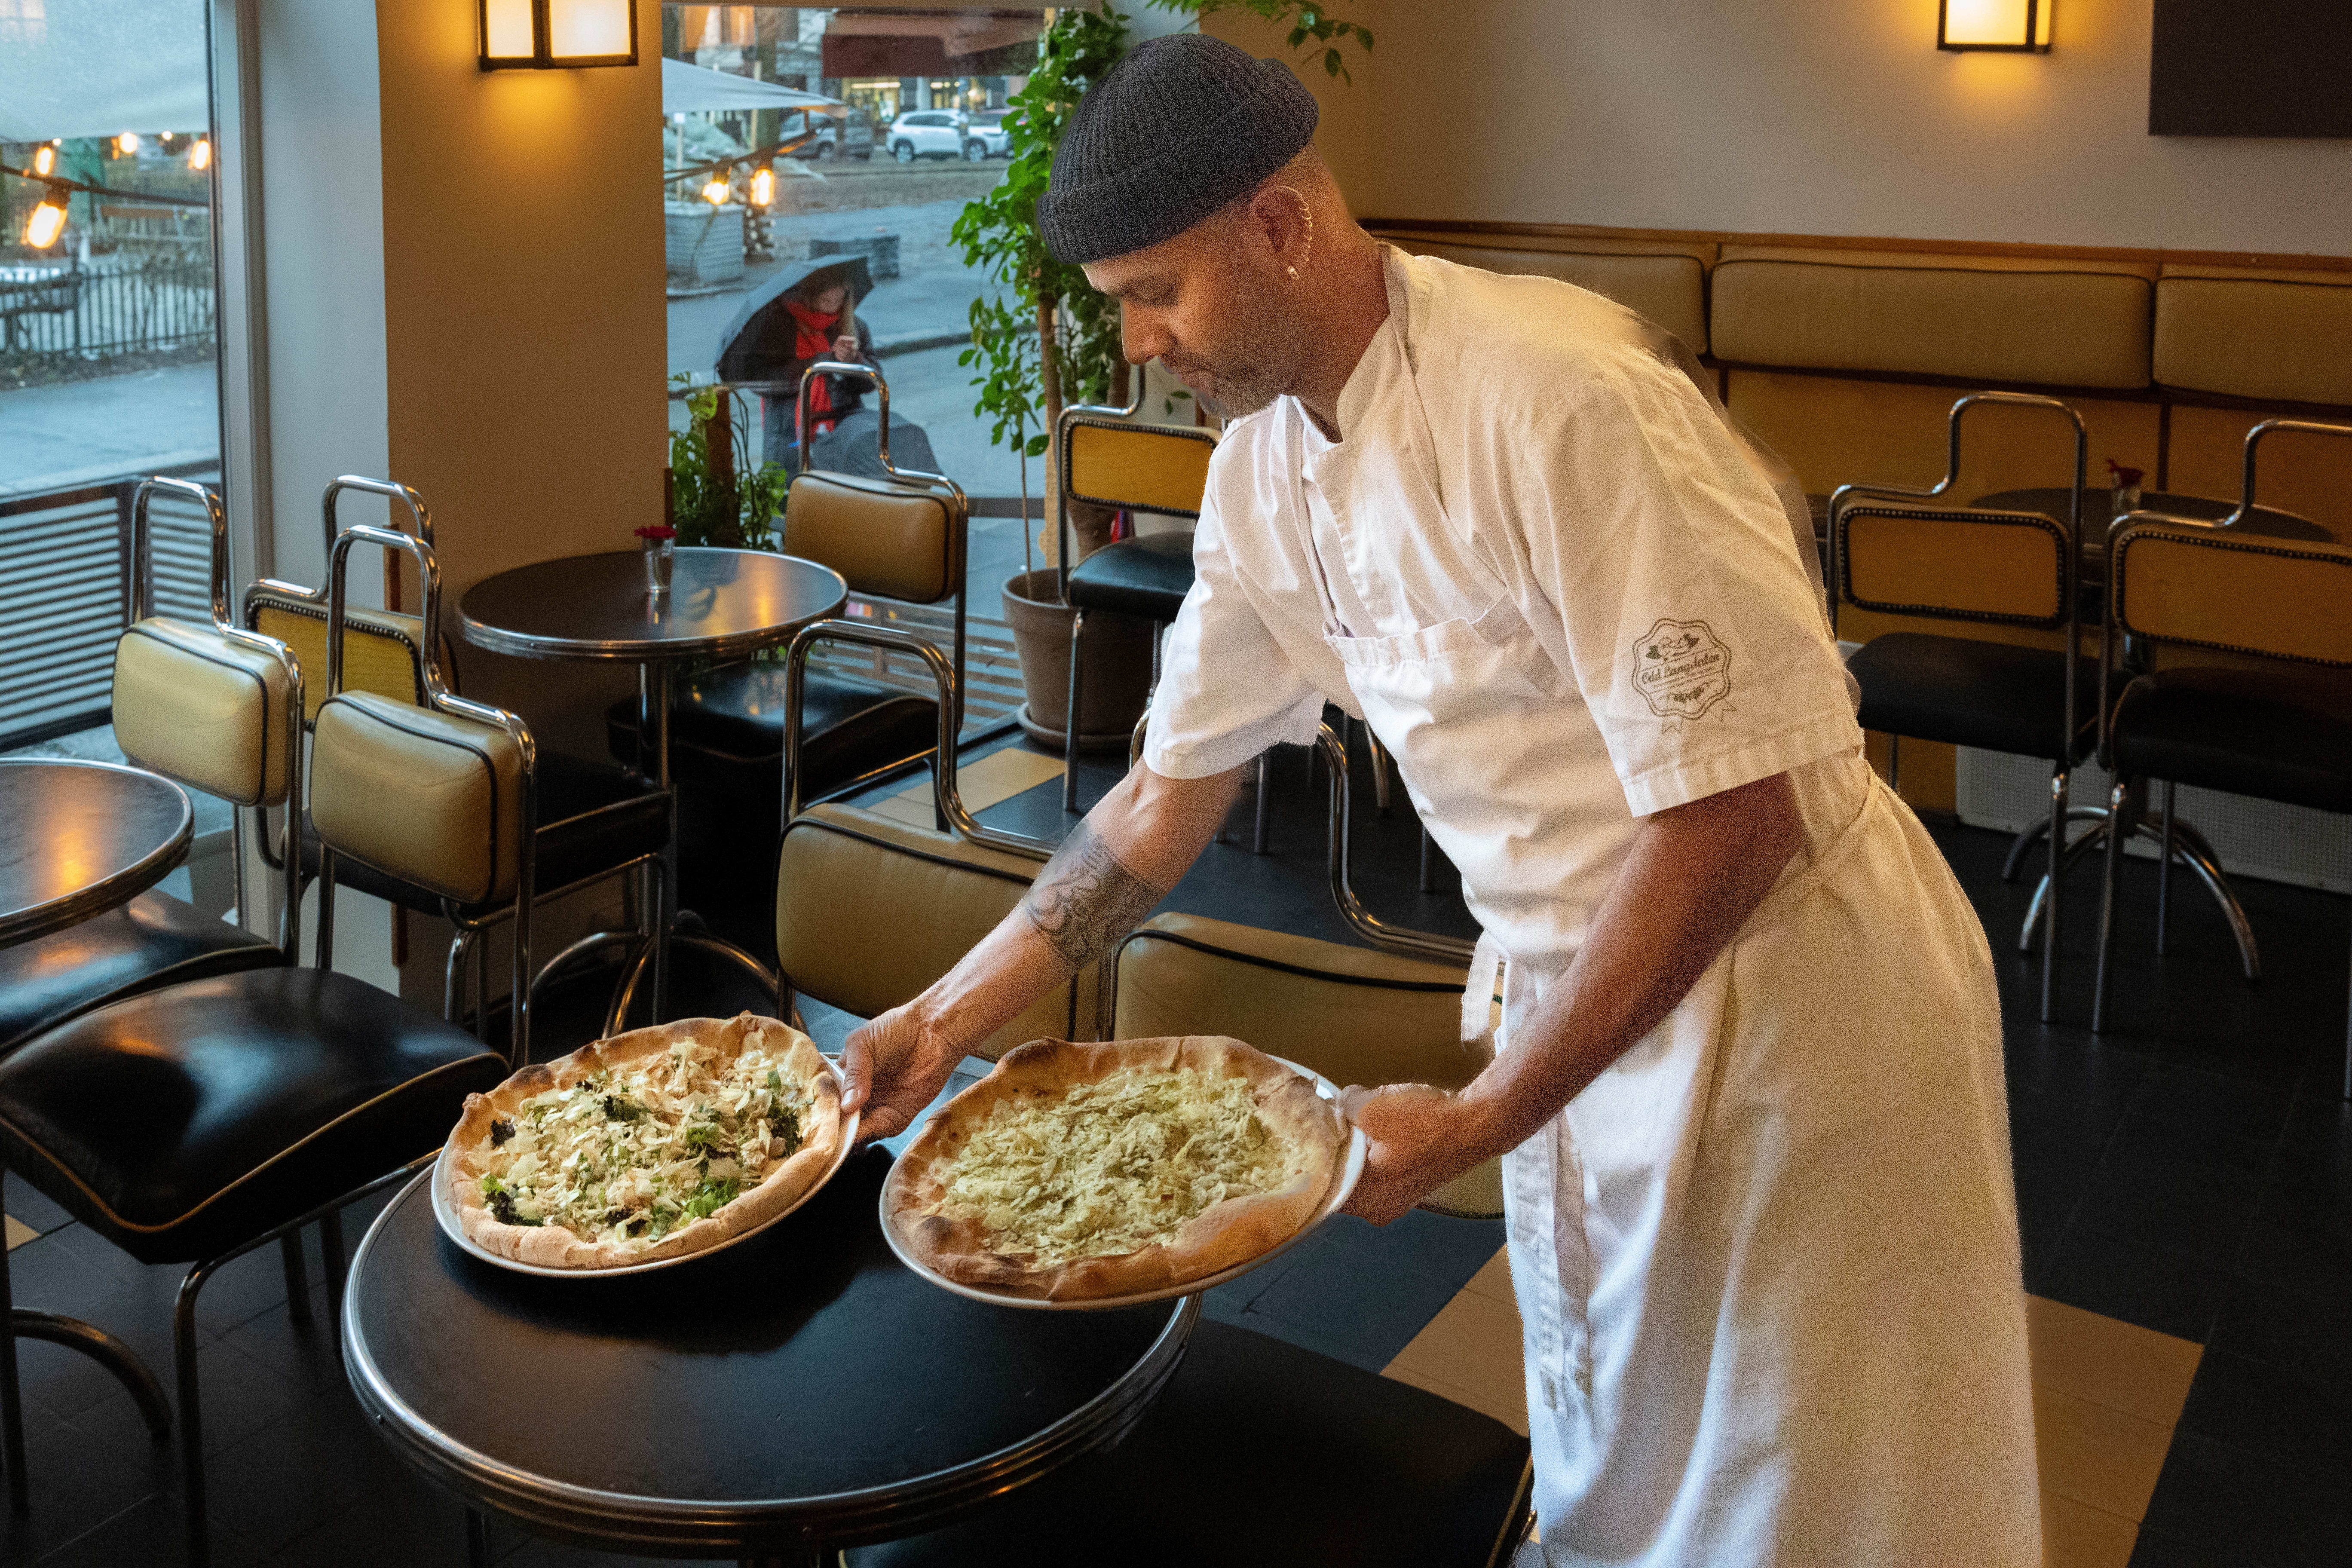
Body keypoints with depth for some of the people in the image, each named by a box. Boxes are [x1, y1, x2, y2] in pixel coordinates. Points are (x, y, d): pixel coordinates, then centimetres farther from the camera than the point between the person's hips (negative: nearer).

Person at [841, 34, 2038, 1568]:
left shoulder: (1560, 401, -28)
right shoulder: (1265, 460, -2)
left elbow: (1735, 813, -27)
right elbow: (1173, 791, 8)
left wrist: (1479, 1124, -22)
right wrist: (950, 1018, 4)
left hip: (1783, 979, -7)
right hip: (1574, 989, 7)